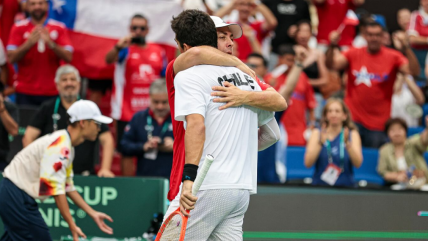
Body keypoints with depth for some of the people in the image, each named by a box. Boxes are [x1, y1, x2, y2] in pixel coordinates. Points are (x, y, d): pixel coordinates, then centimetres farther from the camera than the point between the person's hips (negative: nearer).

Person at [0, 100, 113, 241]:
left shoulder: (67, 146, 12)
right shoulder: (60, 146, -21)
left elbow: (67, 186, 17)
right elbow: (55, 188, -26)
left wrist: (93, 214, 16)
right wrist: (72, 225, -25)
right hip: (17, 197, -11)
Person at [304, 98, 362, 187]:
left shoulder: (353, 134, 7)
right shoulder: (317, 133, 7)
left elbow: (358, 164, -7)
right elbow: (308, 163, -6)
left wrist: (347, 143, -21)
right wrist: (320, 142, -18)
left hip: (345, 185, 1)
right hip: (320, 185, -1)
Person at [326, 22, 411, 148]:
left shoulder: (393, 57, 0)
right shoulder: (354, 54, 3)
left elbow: (413, 72, -14)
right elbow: (331, 64, -8)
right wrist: (331, 47, -27)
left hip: (378, 123, 0)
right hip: (353, 119, 0)